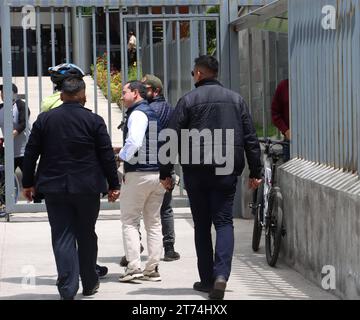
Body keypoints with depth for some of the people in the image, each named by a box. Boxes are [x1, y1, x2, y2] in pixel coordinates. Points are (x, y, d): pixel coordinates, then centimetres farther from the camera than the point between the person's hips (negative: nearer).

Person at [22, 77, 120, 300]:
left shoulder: (44, 119, 2)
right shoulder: (94, 121, -4)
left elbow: (31, 154, 4)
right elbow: (107, 155, -3)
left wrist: (28, 183, 13)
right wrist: (113, 185, 6)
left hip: (54, 188, 1)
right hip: (87, 189, -1)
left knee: (62, 237, 2)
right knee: (86, 235, 13)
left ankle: (67, 289, -6)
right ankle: (89, 284, 22)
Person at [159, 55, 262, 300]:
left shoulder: (188, 100, -1)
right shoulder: (236, 99, 8)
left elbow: (173, 139, -4)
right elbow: (250, 138, 8)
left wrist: (166, 172, 2)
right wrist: (256, 172, 12)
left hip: (196, 171, -1)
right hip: (227, 171, 2)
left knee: (202, 225, 8)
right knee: (224, 221, 2)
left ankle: (207, 279, 10)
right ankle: (221, 274, -17)